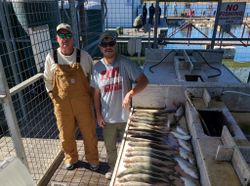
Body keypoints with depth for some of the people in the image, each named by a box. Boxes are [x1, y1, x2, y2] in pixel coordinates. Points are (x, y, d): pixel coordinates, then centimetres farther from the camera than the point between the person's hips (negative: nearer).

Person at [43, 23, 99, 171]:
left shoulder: (84, 56, -7)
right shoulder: (51, 57, -4)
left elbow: (93, 77, 6)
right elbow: (48, 80, 8)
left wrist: (89, 94, 6)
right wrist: (54, 96, 8)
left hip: (83, 102, -1)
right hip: (62, 104, 1)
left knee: (89, 132, 11)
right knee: (66, 134, 16)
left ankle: (93, 159, 36)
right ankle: (71, 159, 43)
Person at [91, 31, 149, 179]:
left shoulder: (126, 63, -15)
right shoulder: (97, 67, -3)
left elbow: (144, 80, -18)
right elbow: (97, 93, 4)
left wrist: (130, 93, -34)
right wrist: (98, 114, 3)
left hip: (126, 116, -3)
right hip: (107, 117, 3)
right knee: (110, 147, 23)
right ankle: (113, 167, 50)